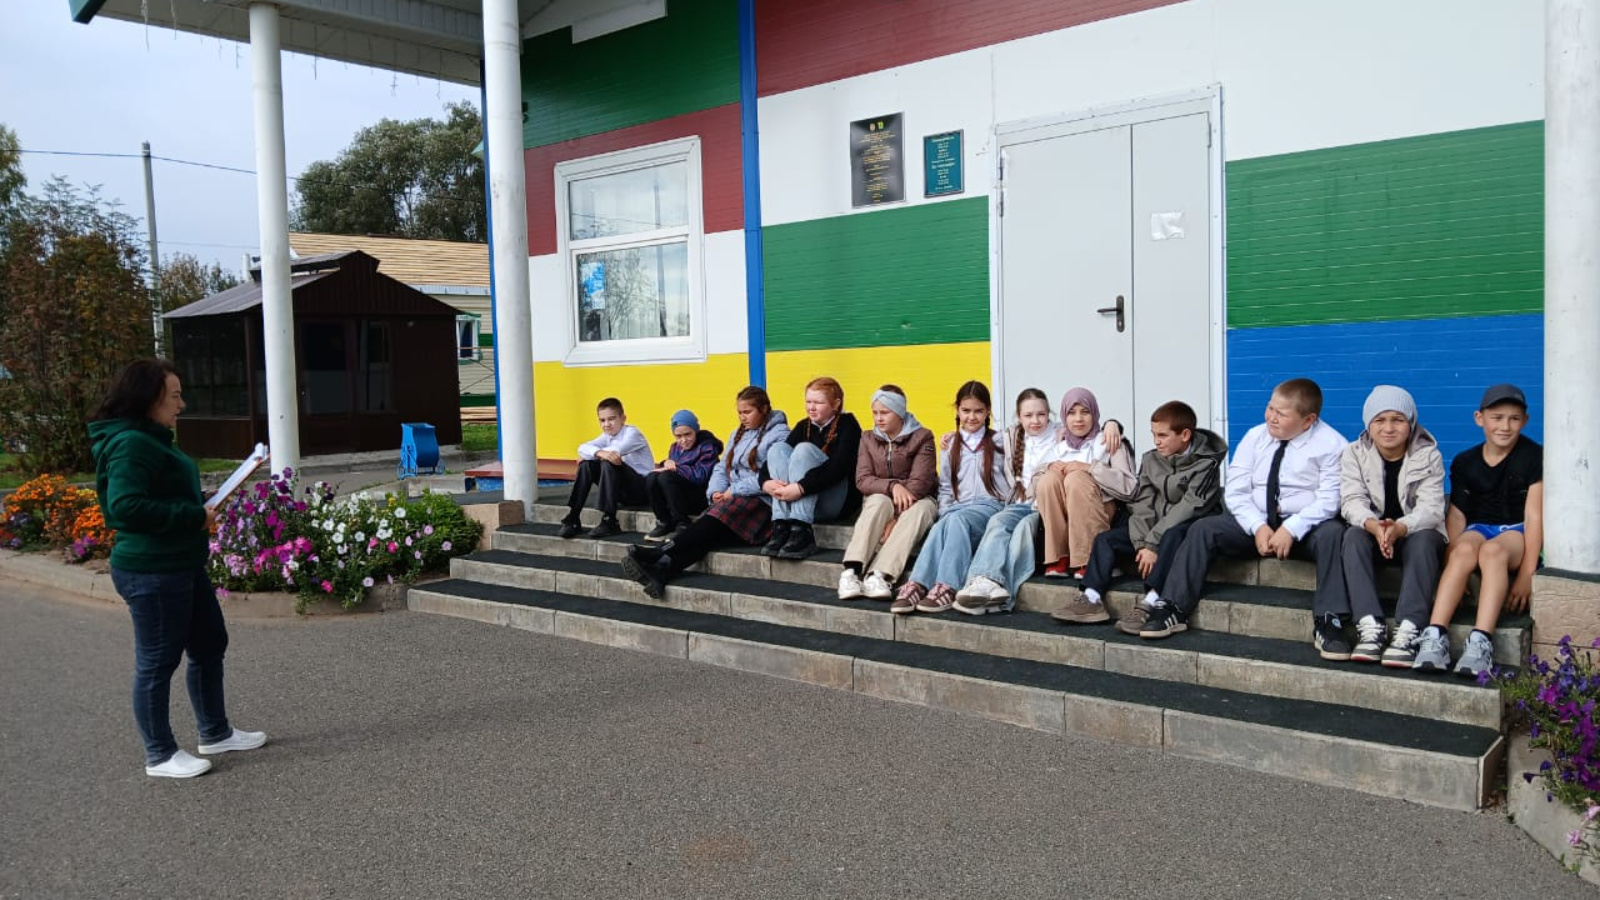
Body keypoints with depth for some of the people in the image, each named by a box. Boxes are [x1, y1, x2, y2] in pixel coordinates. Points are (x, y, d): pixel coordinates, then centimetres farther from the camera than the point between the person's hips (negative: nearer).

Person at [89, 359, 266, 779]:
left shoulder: (153, 439, 14)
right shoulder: (131, 444, -19)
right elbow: (124, 506, -28)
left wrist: (202, 507, 6)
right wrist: (194, 515, -22)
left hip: (182, 566, 11)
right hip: (151, 572, -11)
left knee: (210, 645, 18)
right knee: (157, 662, 2)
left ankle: (216, 733, 32)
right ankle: (160, 755, 16)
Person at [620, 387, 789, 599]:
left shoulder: (779, 434, -1)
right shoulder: (738, 434, 25)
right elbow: (722, 468, 21)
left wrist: (734, 491, -12)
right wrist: (716, 491, -1)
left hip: (761, 502, -6)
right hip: (733, 500, 6)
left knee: (715, 522, -32)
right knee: (708, 535, -25)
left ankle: (658, 553, -42)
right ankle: (661, 570, -47)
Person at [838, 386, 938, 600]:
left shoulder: (922, 437, -5)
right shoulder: (868, 438, 6)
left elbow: (920, 482, -15)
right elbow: (862, 480, -5)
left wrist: (895, 519, -26)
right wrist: (892, 486, -26)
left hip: (917, 499, -2)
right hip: (882, 499, 2)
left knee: (921, 508, -36)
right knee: (879, 501, -33)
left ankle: (881, 575, -51)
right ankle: (851, 571, -48)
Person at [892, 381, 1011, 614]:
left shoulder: (998, 441, 12)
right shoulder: (950, 444, 19)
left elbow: (1009, 480, 9)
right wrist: (945, 513, 2)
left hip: (990, 505, -2)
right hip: (957, 507, 2)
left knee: (958, 520, -35)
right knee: (940, 526, -33)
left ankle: (947, 587, -45)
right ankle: (916, 585, -47)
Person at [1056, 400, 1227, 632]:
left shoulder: (1205, 463, -12)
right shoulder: (1151, 460, 7)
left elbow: (1188, 507, -22)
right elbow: (1142, 505, -1)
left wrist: (1153, 544, -27)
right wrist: (1142, 544, -17)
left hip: (1189, 526, -6)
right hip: (1155, 528, 7)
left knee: (1171, 536, -38)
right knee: (1105, 539, -7)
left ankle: (1150, 603, -47)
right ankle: (1091, 599, -17)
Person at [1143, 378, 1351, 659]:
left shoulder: (1332, 444, -5)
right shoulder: (1255, 437, 5)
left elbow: (1330, 500, -13)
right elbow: (1235, 491, 1)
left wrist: (1290, 530, -26)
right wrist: (1258, 527, -15)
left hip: (1306, 528, -3)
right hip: (1256, 523, 3)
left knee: (1333, 533, -35)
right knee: (1203, 529, -17)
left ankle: (1328, 622, -34)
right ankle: (1173, 610, -20)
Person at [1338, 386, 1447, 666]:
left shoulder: (1428, 456, -6)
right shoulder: (1354, 454, -2)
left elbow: (1431, 508, -18)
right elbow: (1352, 502, -15)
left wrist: (1399, 528, -40)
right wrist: (1374, 526, -38)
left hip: (1415, 531, -1)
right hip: (1372, 532, 1)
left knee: (1423, 540, -34)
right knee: (1353, 536, -31)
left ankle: (1408, 632, -44)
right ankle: (1369, 627, -39)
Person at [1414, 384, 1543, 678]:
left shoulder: (1534, 457, -1)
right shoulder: (1464, 462, 8)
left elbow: (1534, 516, -8)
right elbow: (1457, 515, 4)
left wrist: (1527, 573, -15)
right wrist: (1452, 573, -8)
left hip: (1518, 531, -2)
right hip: (1480, 527, 2)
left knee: (1492, 549, -37)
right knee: (1465, 548, -34)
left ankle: (1481, 641, -49)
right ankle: (1435, 635, -46)